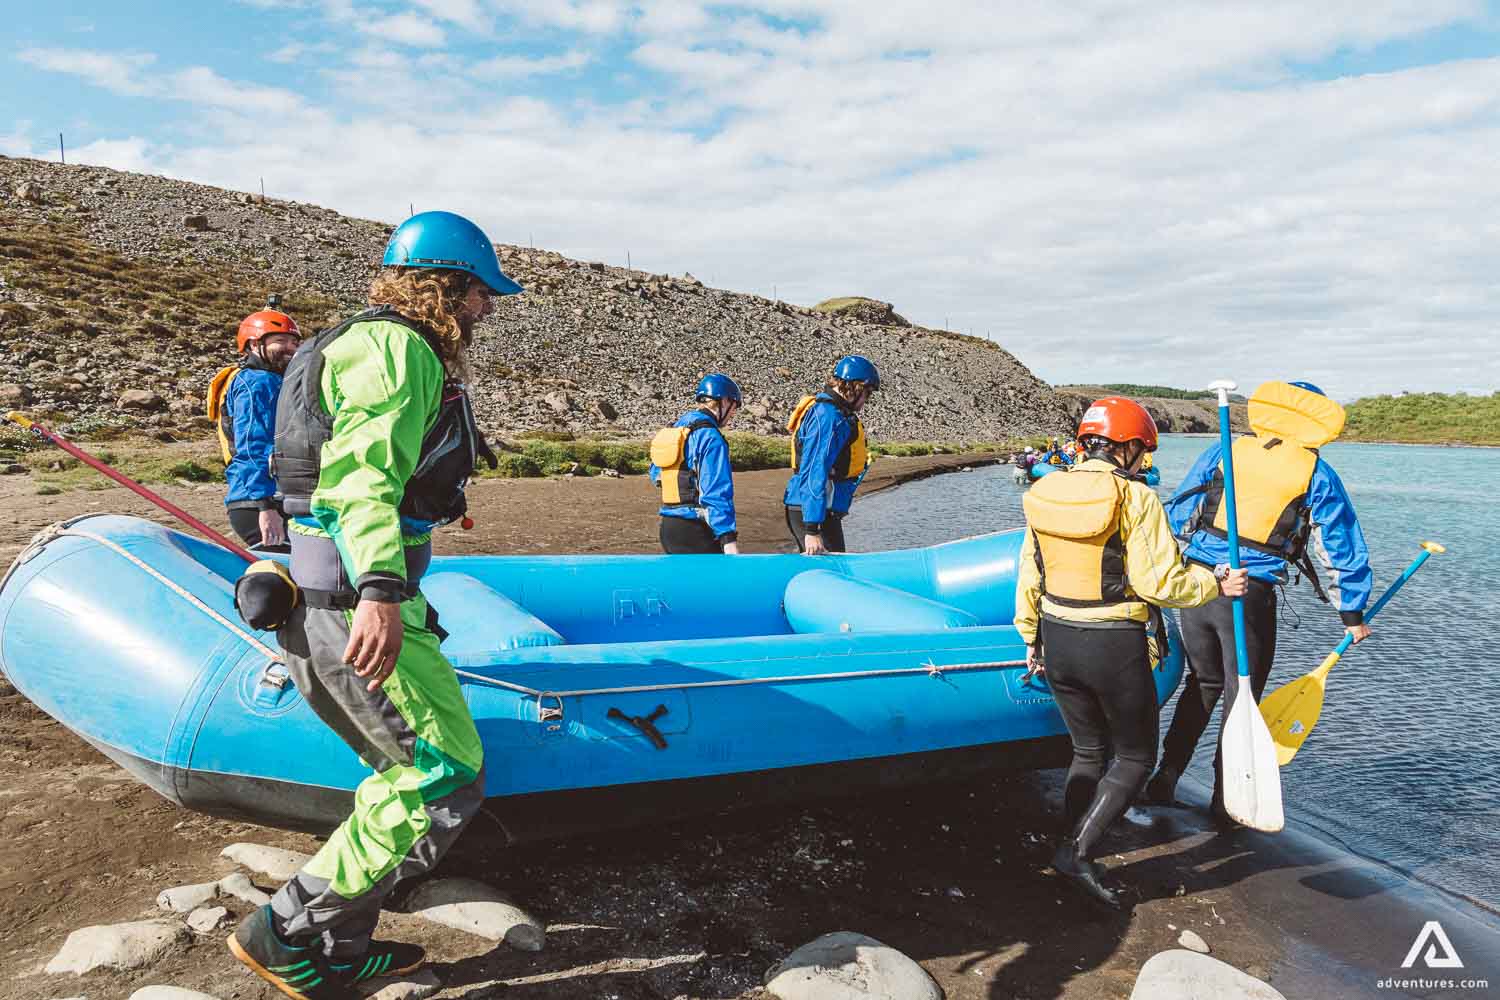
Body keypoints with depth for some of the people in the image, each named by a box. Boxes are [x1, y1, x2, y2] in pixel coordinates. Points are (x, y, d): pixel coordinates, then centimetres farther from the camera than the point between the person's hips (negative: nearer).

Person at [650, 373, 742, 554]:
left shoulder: (674, 429, 13)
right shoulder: (711, 438, -13)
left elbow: (655, 474, 26)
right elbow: (717, 493, -21)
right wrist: (729, 539, -24)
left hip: (668, 526, 9)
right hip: (695, 532, -9)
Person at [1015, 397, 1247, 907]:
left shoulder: (1043, 494, 3)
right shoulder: (1135, 499, -14)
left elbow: (1029, 578, 8)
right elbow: (1158, 582, -17)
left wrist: (1031, 637, 18)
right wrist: (1215, 584, 0)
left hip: (1057, 642, 6)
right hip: (1116, 649, -6)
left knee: (1088, 752, 22)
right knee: (1135, 758, 13)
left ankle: (1072, 854, 25)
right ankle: (1077, 851, 4)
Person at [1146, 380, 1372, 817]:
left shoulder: (1222, 451, 6)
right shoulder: (1318, 476, 2)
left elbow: (1177, 517, 8)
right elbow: (1344, 550, 7)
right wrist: (1352, 614, 17)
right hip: (1251, 598, -3)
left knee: (1203, 683, 21)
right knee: (1242, 695, 12)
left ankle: (1165, 778, 23)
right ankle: (1225, 801, 21)